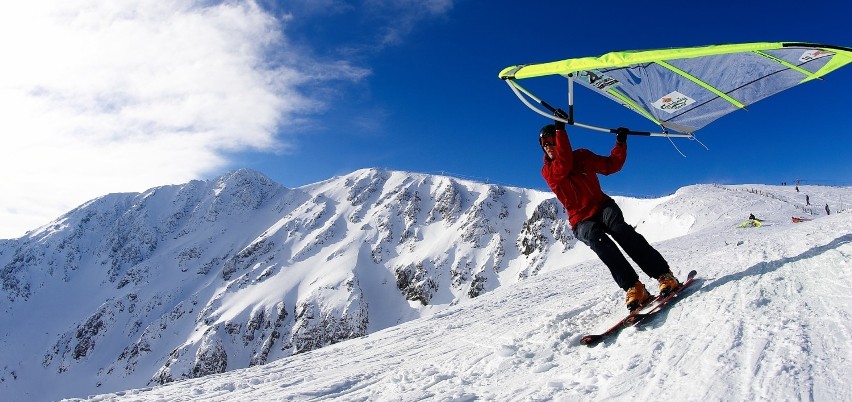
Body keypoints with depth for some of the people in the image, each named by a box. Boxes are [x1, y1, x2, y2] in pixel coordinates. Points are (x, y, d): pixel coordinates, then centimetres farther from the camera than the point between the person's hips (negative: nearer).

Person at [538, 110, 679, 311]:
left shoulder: (581, 156, 11)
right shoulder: (547, 171, 1)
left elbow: (611, 165, 17)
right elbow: (564, 166, -20)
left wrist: (621, 143, 6)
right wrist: (560, 129, -24)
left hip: (602, 206, 2)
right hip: (581, 220, -2)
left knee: (619, 228, -31)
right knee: (597, 239, -34)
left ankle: (664, 275, -34)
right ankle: (633, 288, -37)